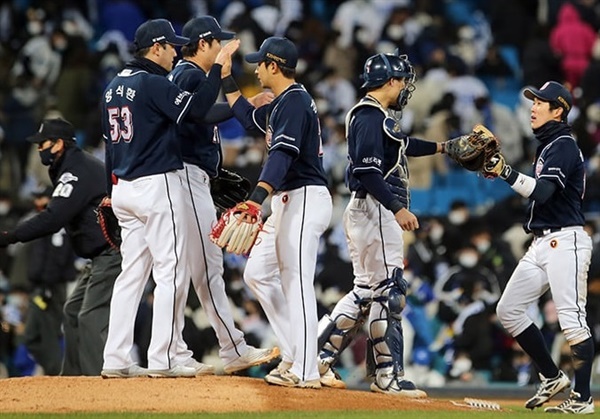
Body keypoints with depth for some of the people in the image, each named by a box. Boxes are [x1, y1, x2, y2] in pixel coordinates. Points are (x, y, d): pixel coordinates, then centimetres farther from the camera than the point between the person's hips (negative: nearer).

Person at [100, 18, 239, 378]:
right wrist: (218, 70, -16)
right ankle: (164, 359, -5)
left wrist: (112, 193, 23)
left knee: (132, 273, 11)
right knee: (171, 271, -3)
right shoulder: (153, 84, -14)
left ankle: (117, 360, 8)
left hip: (123, 188, 9)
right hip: (158, 186, -9)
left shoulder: (114, 87, 13)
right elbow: (196, 108, -25)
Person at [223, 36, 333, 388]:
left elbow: (283, 154, -27)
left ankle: (305, 371, -14)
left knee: (297, 283, -12)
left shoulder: (295, 101, -14)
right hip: (286, 202, 11)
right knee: (258, 273, 12)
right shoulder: (283, 102, 17)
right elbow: (250, 118, 36)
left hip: (305, 200, -11)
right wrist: (226, 79, 30)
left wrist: (257, 198, -38)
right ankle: (295, 354, 14)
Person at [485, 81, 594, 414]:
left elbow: (542, 192, -24)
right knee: (508, 310, 9)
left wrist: (507, 173, -34)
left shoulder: (564, 147, -12)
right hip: (541, 244, 11)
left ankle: (582, 399, -12)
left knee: (572, 320, -12)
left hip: (565, 242, -11)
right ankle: (552, 378, 16)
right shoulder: (547, 146, 19)